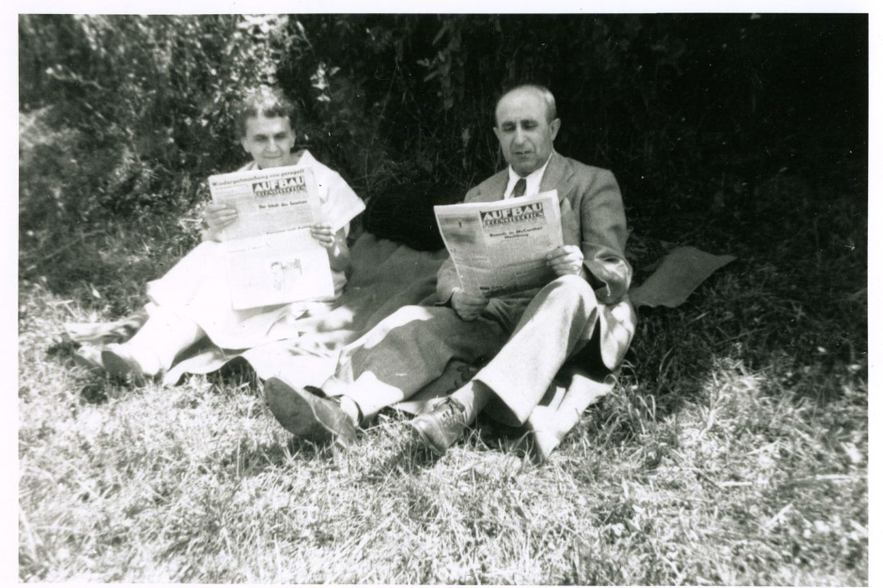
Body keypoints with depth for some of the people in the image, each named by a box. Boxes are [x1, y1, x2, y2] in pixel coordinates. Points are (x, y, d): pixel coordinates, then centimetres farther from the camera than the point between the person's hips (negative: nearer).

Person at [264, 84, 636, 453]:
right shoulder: (479, 196, 18)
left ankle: (464, 407, -48)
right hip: (495, 314, 3)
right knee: (416, 320, -22)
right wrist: (457, 295, -16)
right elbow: (450, 270, 10)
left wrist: (583, 269, -26)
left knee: (570, 290, -35)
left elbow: (618, 277, -1)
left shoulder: (594, 183, 7)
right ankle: (345, 410, -43)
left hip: (574, 314, -2)